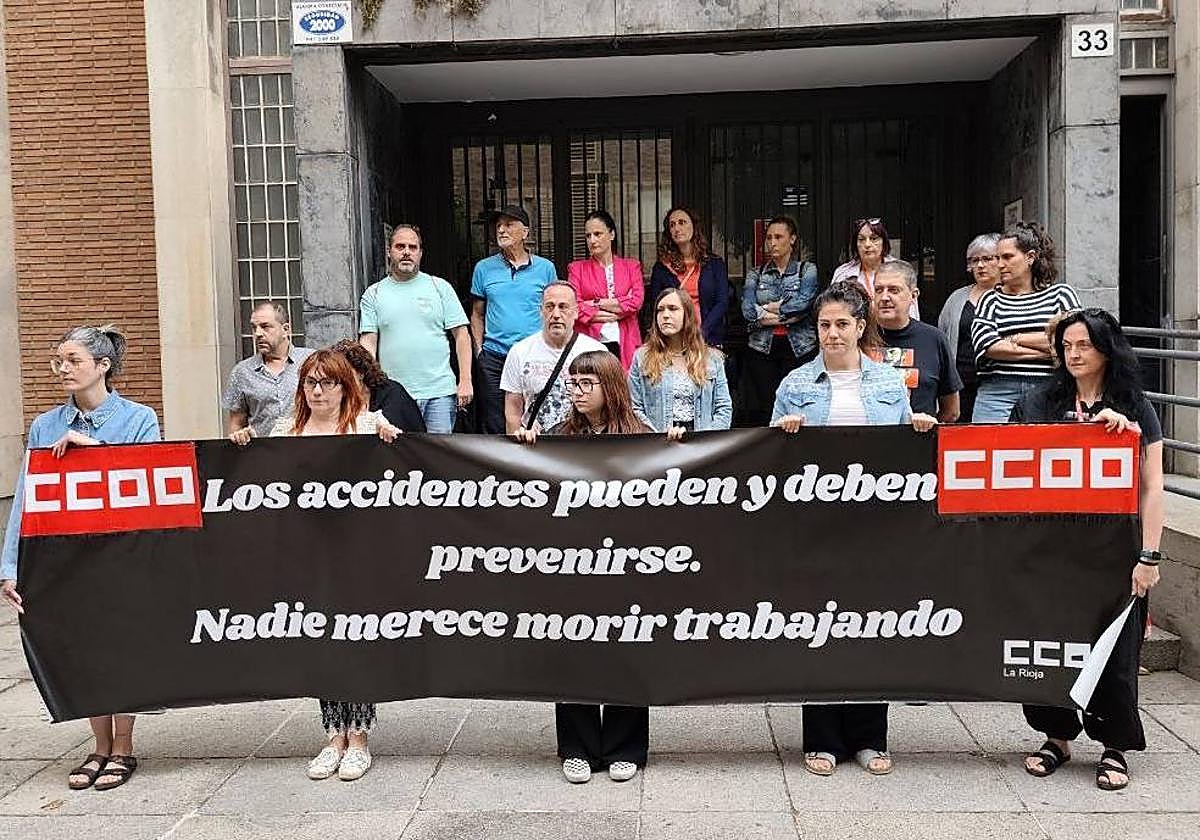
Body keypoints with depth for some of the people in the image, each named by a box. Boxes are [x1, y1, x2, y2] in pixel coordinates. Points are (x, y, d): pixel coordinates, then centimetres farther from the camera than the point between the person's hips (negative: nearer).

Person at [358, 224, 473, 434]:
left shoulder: (440, 287, 7)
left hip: (440, 392, 0)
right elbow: (368, 343, 3)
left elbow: (461, 334, 5)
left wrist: (465, 381, -3)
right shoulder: (373, 294, 9)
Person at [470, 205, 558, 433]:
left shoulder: (545, 268, 5)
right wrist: (479, 351, 5)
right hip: (494, 359, 1)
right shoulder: (484, 268, 8)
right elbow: (477, 315, 14)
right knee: (496, 426, 3)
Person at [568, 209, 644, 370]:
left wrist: (597, 303, -3)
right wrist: (617, 310, -4)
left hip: (624, 344, 1)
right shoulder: (577, 268, 14)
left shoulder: (631, 266, 15)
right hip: (589, 343, -1)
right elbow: (574, 306, -1)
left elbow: (637, 301, 0)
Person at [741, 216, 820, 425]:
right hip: (762, 348, 2)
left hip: (799, 349, -2)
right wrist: (790, 315, -9)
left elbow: (804, 302, -12)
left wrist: (766, 308, -5)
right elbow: (748, 310, -5)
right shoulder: (756, 274, 12)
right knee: (762, 411, -3)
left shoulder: (807, 269, 7)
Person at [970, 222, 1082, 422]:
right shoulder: (991, 299, 12)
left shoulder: (1060, 294, 10)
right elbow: (985, 346, -5)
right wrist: (1045, 351, -7)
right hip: (998, 394, 1)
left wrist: (1016, 339, -3)